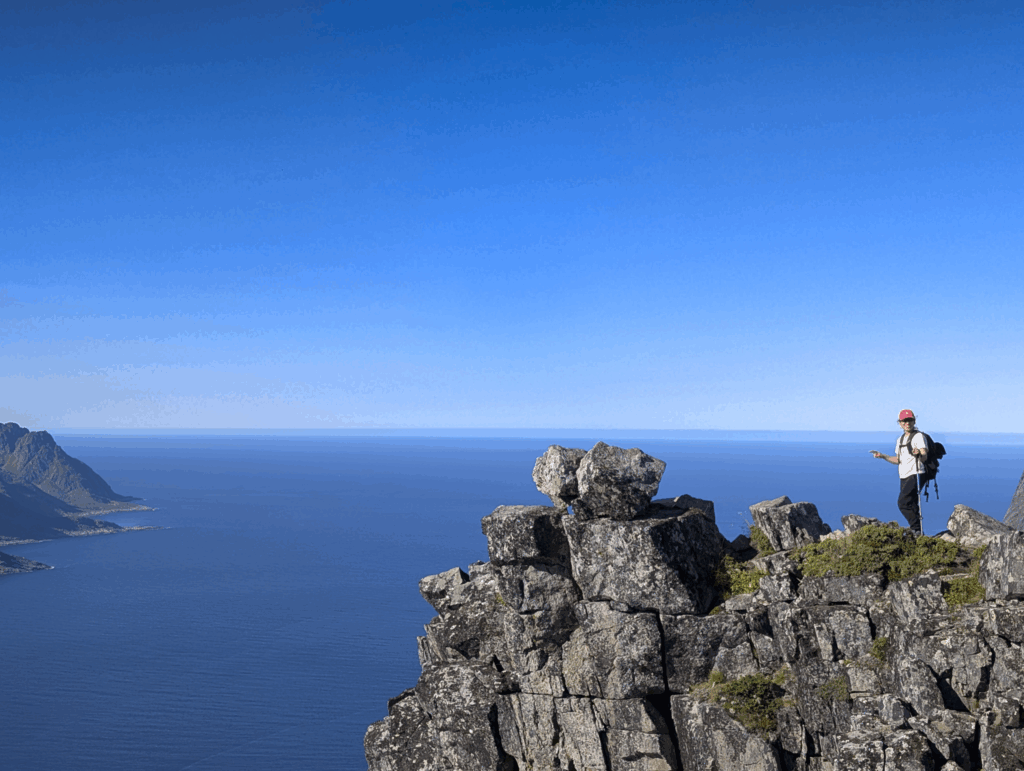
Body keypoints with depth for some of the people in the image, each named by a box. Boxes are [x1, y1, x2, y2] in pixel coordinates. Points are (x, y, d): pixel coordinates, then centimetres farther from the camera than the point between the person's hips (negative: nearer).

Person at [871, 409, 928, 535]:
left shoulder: (918, 436, -5)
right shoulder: (900, 440, 19)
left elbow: (925, 457, -15)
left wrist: (919, 454, -37)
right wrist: (882, 456, 16)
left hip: (915, 475, -8)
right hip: (904, 477, 8)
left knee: (903, 502, -17)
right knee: (910, 505, 6)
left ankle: (917, 529, -11)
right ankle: (917, 531, 10)